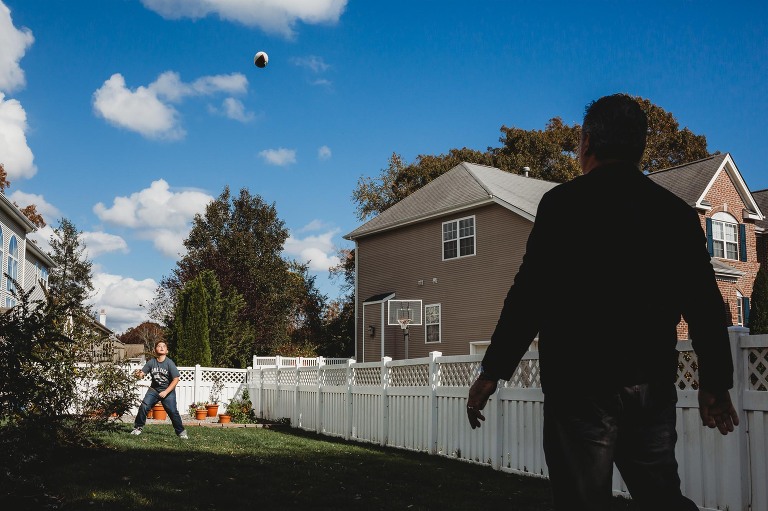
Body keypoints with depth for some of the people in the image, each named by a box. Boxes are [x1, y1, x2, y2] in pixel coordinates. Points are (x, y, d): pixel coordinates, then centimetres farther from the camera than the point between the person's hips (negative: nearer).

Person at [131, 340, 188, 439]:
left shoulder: (169, 363, -14)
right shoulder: (151, 362, -6)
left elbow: (176, 379, -15)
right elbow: (141, 374, -7)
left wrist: (166, 392, -20)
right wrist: (138, 374, -33)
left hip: (168, 391, -2)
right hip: (154, 389, 3)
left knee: (173, 411, -7)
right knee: (144, 407, -12)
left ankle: (181, 432, 9)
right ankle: (138, 428, 5)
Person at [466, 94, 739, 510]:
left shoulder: (565, 202, -5)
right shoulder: (676, 211, 8)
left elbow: (530, 293, -11)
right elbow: (706, 304, 9)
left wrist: (492, 372, -5)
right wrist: (715, 383, 18)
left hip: (582, 383, -5)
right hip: (654, 386, 5)